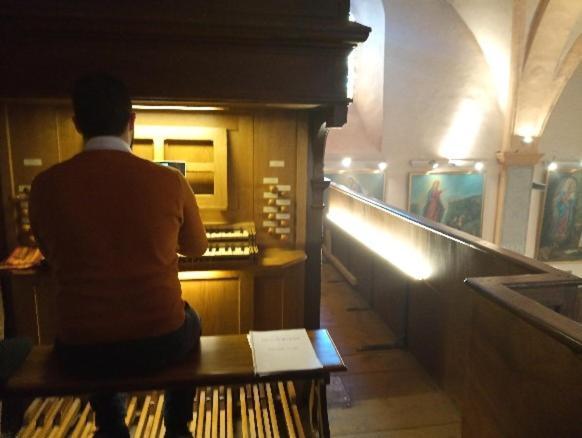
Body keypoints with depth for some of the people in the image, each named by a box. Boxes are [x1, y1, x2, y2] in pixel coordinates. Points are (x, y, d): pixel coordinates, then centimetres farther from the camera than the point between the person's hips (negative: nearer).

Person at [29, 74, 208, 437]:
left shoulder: (46, 185, -9)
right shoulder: (169, 181, -12)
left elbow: (54, 257, 10)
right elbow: (197, 247, 6)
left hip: (82, 349, 2)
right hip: (161, 340, -1)